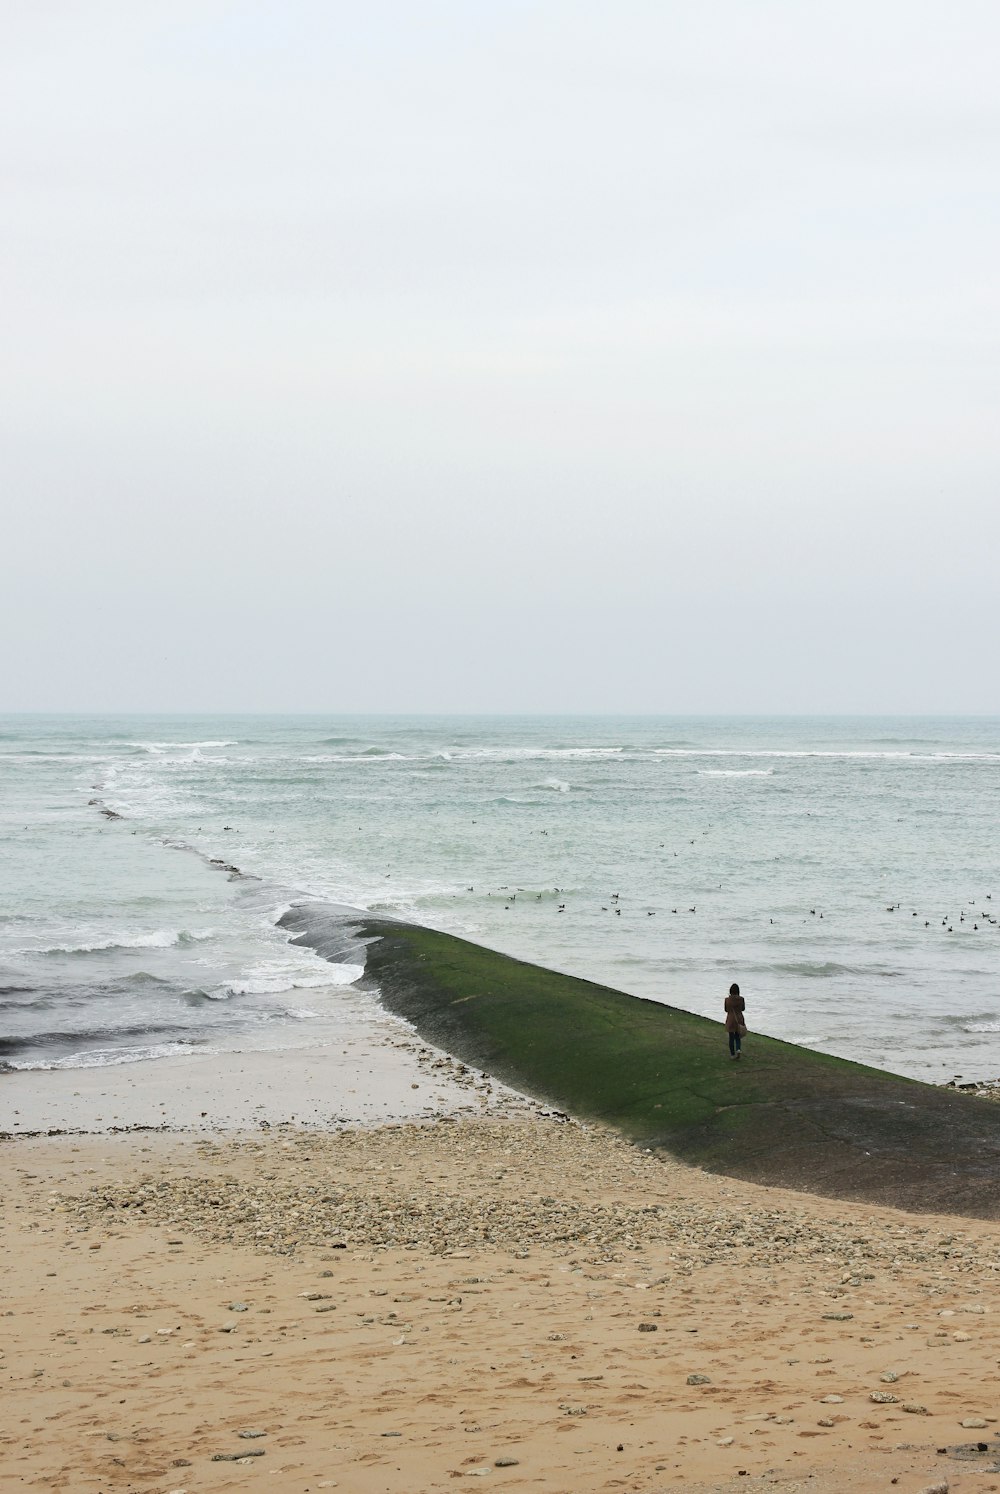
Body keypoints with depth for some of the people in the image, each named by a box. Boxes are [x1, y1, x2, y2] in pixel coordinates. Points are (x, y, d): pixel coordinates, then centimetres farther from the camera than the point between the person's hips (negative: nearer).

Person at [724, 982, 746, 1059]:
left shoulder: (727, 999, -12)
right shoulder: (741, 999, -10)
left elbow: (726, 1010, -2)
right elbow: (743, 1009, 2)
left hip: (730, 1019, -1)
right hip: (739, 1018, 1)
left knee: (731, 1037, 9)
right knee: (737, 1036, 16)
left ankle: (732, 1054, 13)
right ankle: (738, 1049, -8)